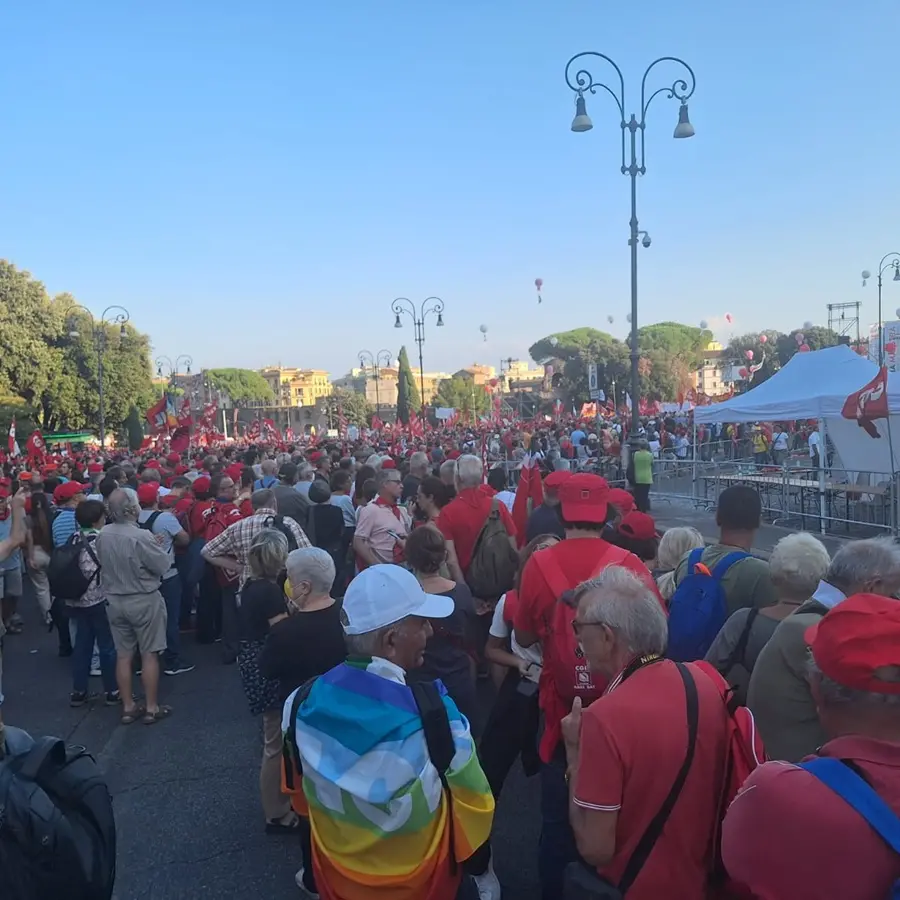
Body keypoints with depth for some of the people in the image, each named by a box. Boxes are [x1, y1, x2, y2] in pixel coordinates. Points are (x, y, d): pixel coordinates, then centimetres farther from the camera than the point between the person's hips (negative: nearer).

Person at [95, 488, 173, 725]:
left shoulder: (102, 535, -5)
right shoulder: (141, 536, -25)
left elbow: (102, 563, 10)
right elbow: (164, 565, -18)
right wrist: (156, 548, -1)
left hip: (114, 601, 6)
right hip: (143, 601, -6)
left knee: (123, 655, 13)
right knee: (149, 654, 6)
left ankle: (128, 707, 22)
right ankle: (152, 708, 13)